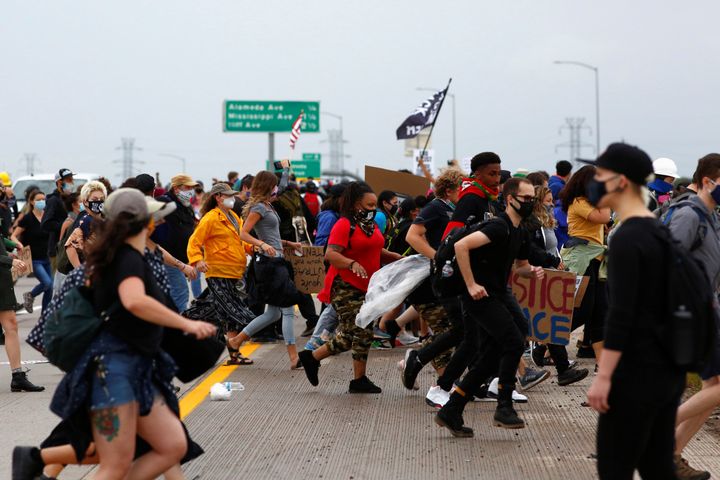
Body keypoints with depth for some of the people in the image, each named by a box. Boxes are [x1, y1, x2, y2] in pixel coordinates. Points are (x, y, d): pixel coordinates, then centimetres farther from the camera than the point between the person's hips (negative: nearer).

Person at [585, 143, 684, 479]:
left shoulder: (626, 239, -16)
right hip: (669, 371, 9)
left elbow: (620, 314, -21)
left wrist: (603, 377, -20)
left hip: (637, 374, -9)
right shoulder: (660, 233, 12)